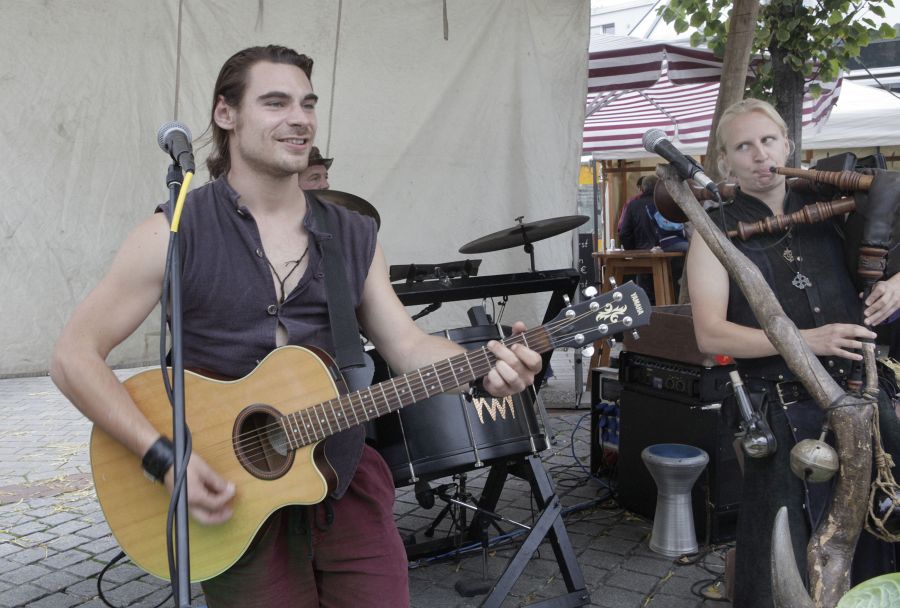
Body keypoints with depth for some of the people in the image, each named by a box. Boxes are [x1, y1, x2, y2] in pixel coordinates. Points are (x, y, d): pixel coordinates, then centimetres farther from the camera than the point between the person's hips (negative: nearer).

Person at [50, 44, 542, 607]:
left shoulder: (354, 236, 6)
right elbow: (75, 357, -8)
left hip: (344, 479, 4)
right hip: (232, 496, -3)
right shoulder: (175, 234, -7)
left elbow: (408, 346, 4)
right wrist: (165, 458, -18)